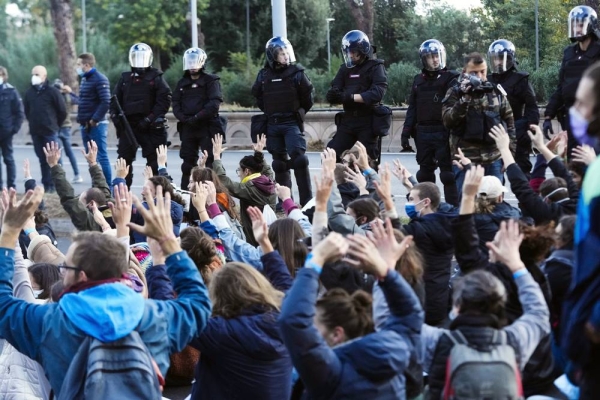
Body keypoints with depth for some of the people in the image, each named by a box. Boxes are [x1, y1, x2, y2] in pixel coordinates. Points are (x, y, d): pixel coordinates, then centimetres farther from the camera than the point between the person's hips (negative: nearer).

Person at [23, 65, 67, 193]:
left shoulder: (52, 91, -6)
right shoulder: (29, 92, 8)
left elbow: (62, 110, -3)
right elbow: (27, 110, 21)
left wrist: (55, 125, 5)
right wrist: (34, 122, 16)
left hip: (50, 131, -5)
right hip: (35, 132, 5)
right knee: (42, 159, 7)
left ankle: (53, 185, 0)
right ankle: (46, 185, 11)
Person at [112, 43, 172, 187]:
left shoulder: (156, 78, 0)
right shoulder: (125, 78, 13)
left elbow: (164, 100, -8)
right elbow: (115, 99, 17)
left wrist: (150, 118, -15)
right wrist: (115, 114, -2)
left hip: (150, 127, -4)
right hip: (128, 125, 4)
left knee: (154, 160, -1)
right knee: (124, 159, 2)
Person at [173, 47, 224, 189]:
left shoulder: (211, 81, -1)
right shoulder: (182, 83, 15)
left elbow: (214, 103, -12)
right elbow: (176, 104, 10)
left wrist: (196, 117, -17)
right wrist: (184, 118, -9)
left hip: (207, 128, -5)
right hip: (188, 128, 5)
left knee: (211, 163, -6)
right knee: (188, 162, 8)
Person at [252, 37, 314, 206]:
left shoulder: (296, 72, -6)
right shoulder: (264, 75, 3)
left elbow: (307, 97, 0)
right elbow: (257, 95, 16)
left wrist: (298, 113, 8)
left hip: (292, 123, -4)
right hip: (272, 124, 4)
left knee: (298, 158, -14)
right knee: (279, 162, 10)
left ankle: (306, 199, -13)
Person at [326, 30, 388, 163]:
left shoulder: (375, 67, -4)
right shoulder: (345, 68, 12)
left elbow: (377, 93, -19)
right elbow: (335, 90, 6)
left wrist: (351, 97, -27)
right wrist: (334, 95, -20)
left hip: (368, 121, -5)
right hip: (348, 120, 5)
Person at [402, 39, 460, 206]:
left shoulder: (450, 78, -1)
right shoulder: (419, 80, 14)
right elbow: (412, 108, 15)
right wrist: (406, 131, 9)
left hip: (443, 133, -5)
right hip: (423, 132, 5)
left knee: (448, 173, -4)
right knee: (425, 172, 11)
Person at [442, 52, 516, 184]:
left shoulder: (496, 92, 9)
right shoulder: (455, 93, 1)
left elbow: (509, 121, 12)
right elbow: (448, 121, -12)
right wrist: (464, 99, -21)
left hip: (493, 159, 3)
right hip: (465, 159, -3)